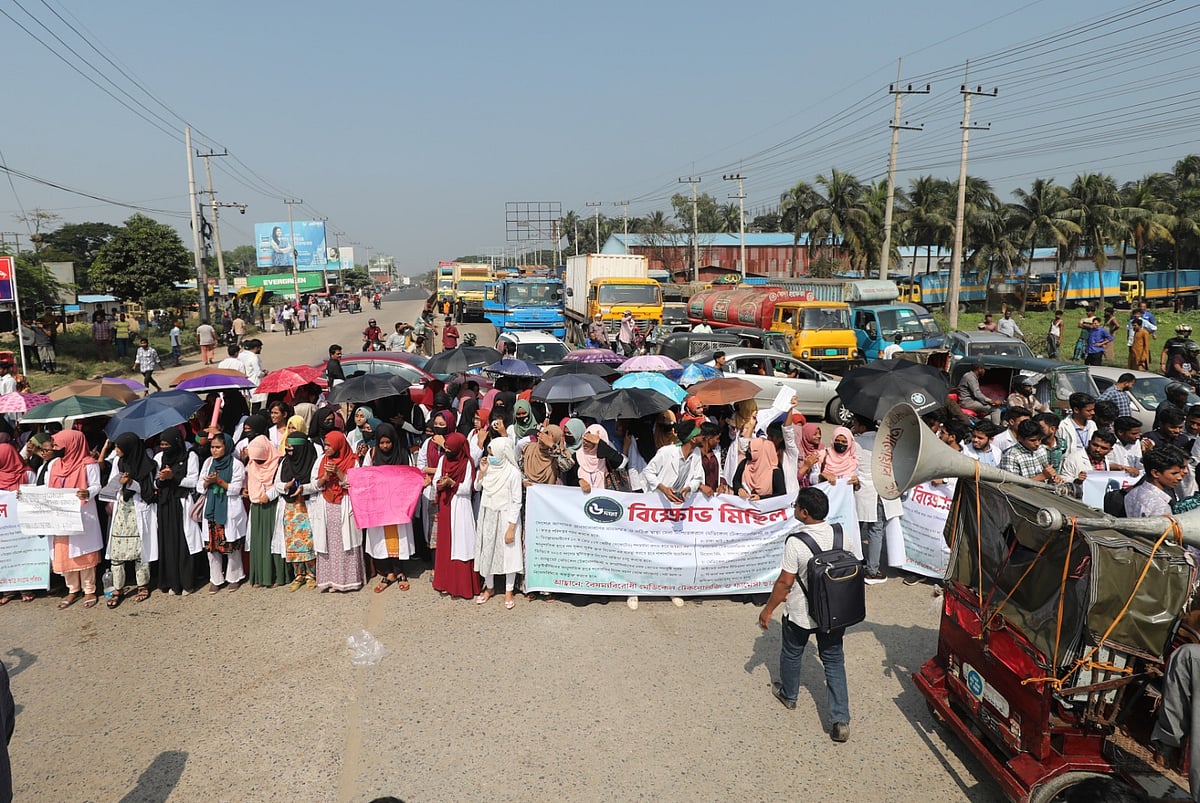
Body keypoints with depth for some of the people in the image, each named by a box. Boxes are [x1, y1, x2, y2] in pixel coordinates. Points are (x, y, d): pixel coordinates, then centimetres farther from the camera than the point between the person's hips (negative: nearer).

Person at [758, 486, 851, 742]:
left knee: (791, 654, 22)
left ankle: (788, 694, 45)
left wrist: (768, 609, -8)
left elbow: (785, 582, -21)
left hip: (800, 613, -4)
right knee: (834, 661, 15)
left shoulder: (795, 542, -26)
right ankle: (841, 720, 13)